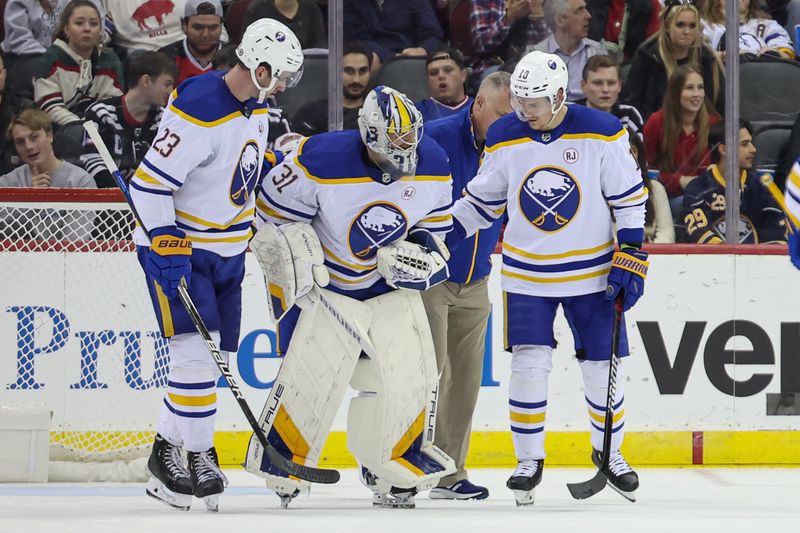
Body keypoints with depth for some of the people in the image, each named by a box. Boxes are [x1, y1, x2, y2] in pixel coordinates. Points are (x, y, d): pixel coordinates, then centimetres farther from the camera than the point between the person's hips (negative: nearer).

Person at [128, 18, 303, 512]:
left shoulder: (255, 108, 4)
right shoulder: (199, 111, -25)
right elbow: (150, 183, -25)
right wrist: (167, 249, -28)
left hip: (227, 248, 9)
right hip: (176, 243, -9)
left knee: (216, 357, 9)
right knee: (196, 352, -13)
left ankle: (168, 453, 19)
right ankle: (200, 457, -3)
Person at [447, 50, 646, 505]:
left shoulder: (602, 132, -12)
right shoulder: (504, 139, -5)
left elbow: (630, 199, -6)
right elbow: (482, 199, 7)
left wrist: (630, 259, -10)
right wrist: (440, 236, -3)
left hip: (592, 271, -1)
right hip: (527, 272, 1)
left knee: (603, 366, 4)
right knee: (529, 365, -8)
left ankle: (609, 452, 25)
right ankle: (529, 459, 6)